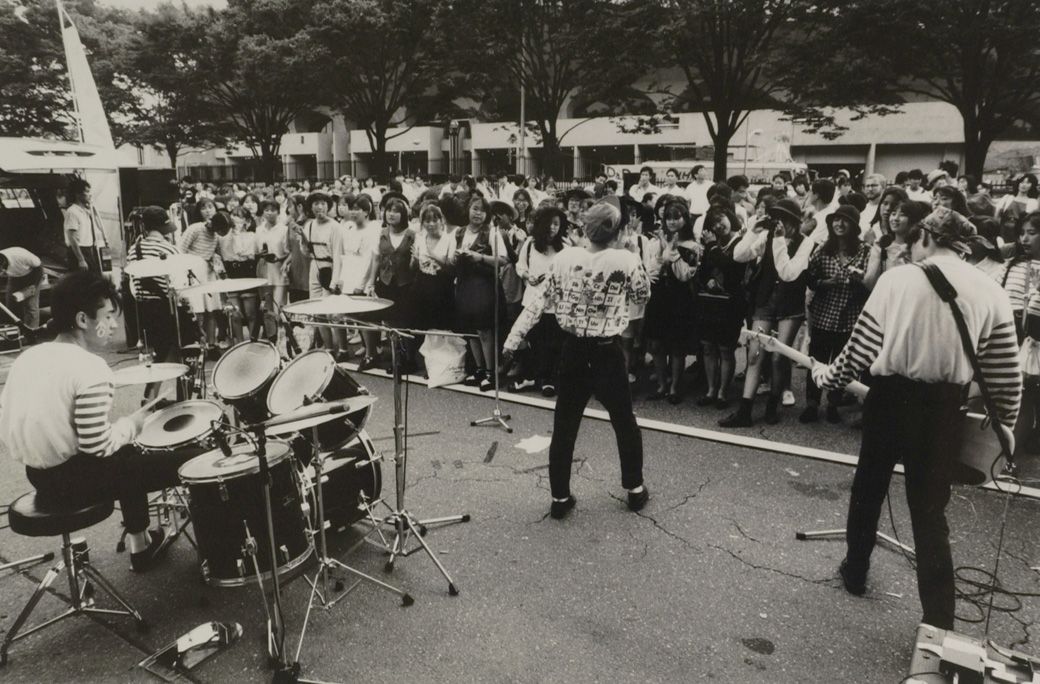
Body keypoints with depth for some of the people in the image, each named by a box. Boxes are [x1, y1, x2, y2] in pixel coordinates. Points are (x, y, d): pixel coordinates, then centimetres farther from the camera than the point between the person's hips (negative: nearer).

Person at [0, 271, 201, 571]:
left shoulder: (27, 356, 2)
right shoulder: (91, 370, -23)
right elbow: (98, 446, -25)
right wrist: (132, 424, -8)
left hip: (37, 475, 9)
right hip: (73, 479, -9)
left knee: (130, 455, 33)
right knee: (190, 461, 2)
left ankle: (139, 544, 41)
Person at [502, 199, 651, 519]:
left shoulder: (564, 258, -5)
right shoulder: (627, 261, -12)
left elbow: (539, 303, -1)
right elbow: (643, 294, 7)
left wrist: (512, 339, 6)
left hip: (573, 350, 2)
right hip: (608, 352, -2)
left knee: (564, 425, 10)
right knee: (624, 422, 17)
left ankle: (560, 498, 18)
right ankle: (635, 489, 30)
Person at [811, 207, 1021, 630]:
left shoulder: (898, 278, -6)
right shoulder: (991, 293, 0)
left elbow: (860, 348, -4)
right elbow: (1005, 376, 2)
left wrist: (827, 376, 13)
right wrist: (1004, 423, 16)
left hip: (890, 397, -1)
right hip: (943, 407, 1)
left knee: (868, 487, 20)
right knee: (930, 508, 9)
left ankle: (855, 571, 38)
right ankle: (939, 621, 10)